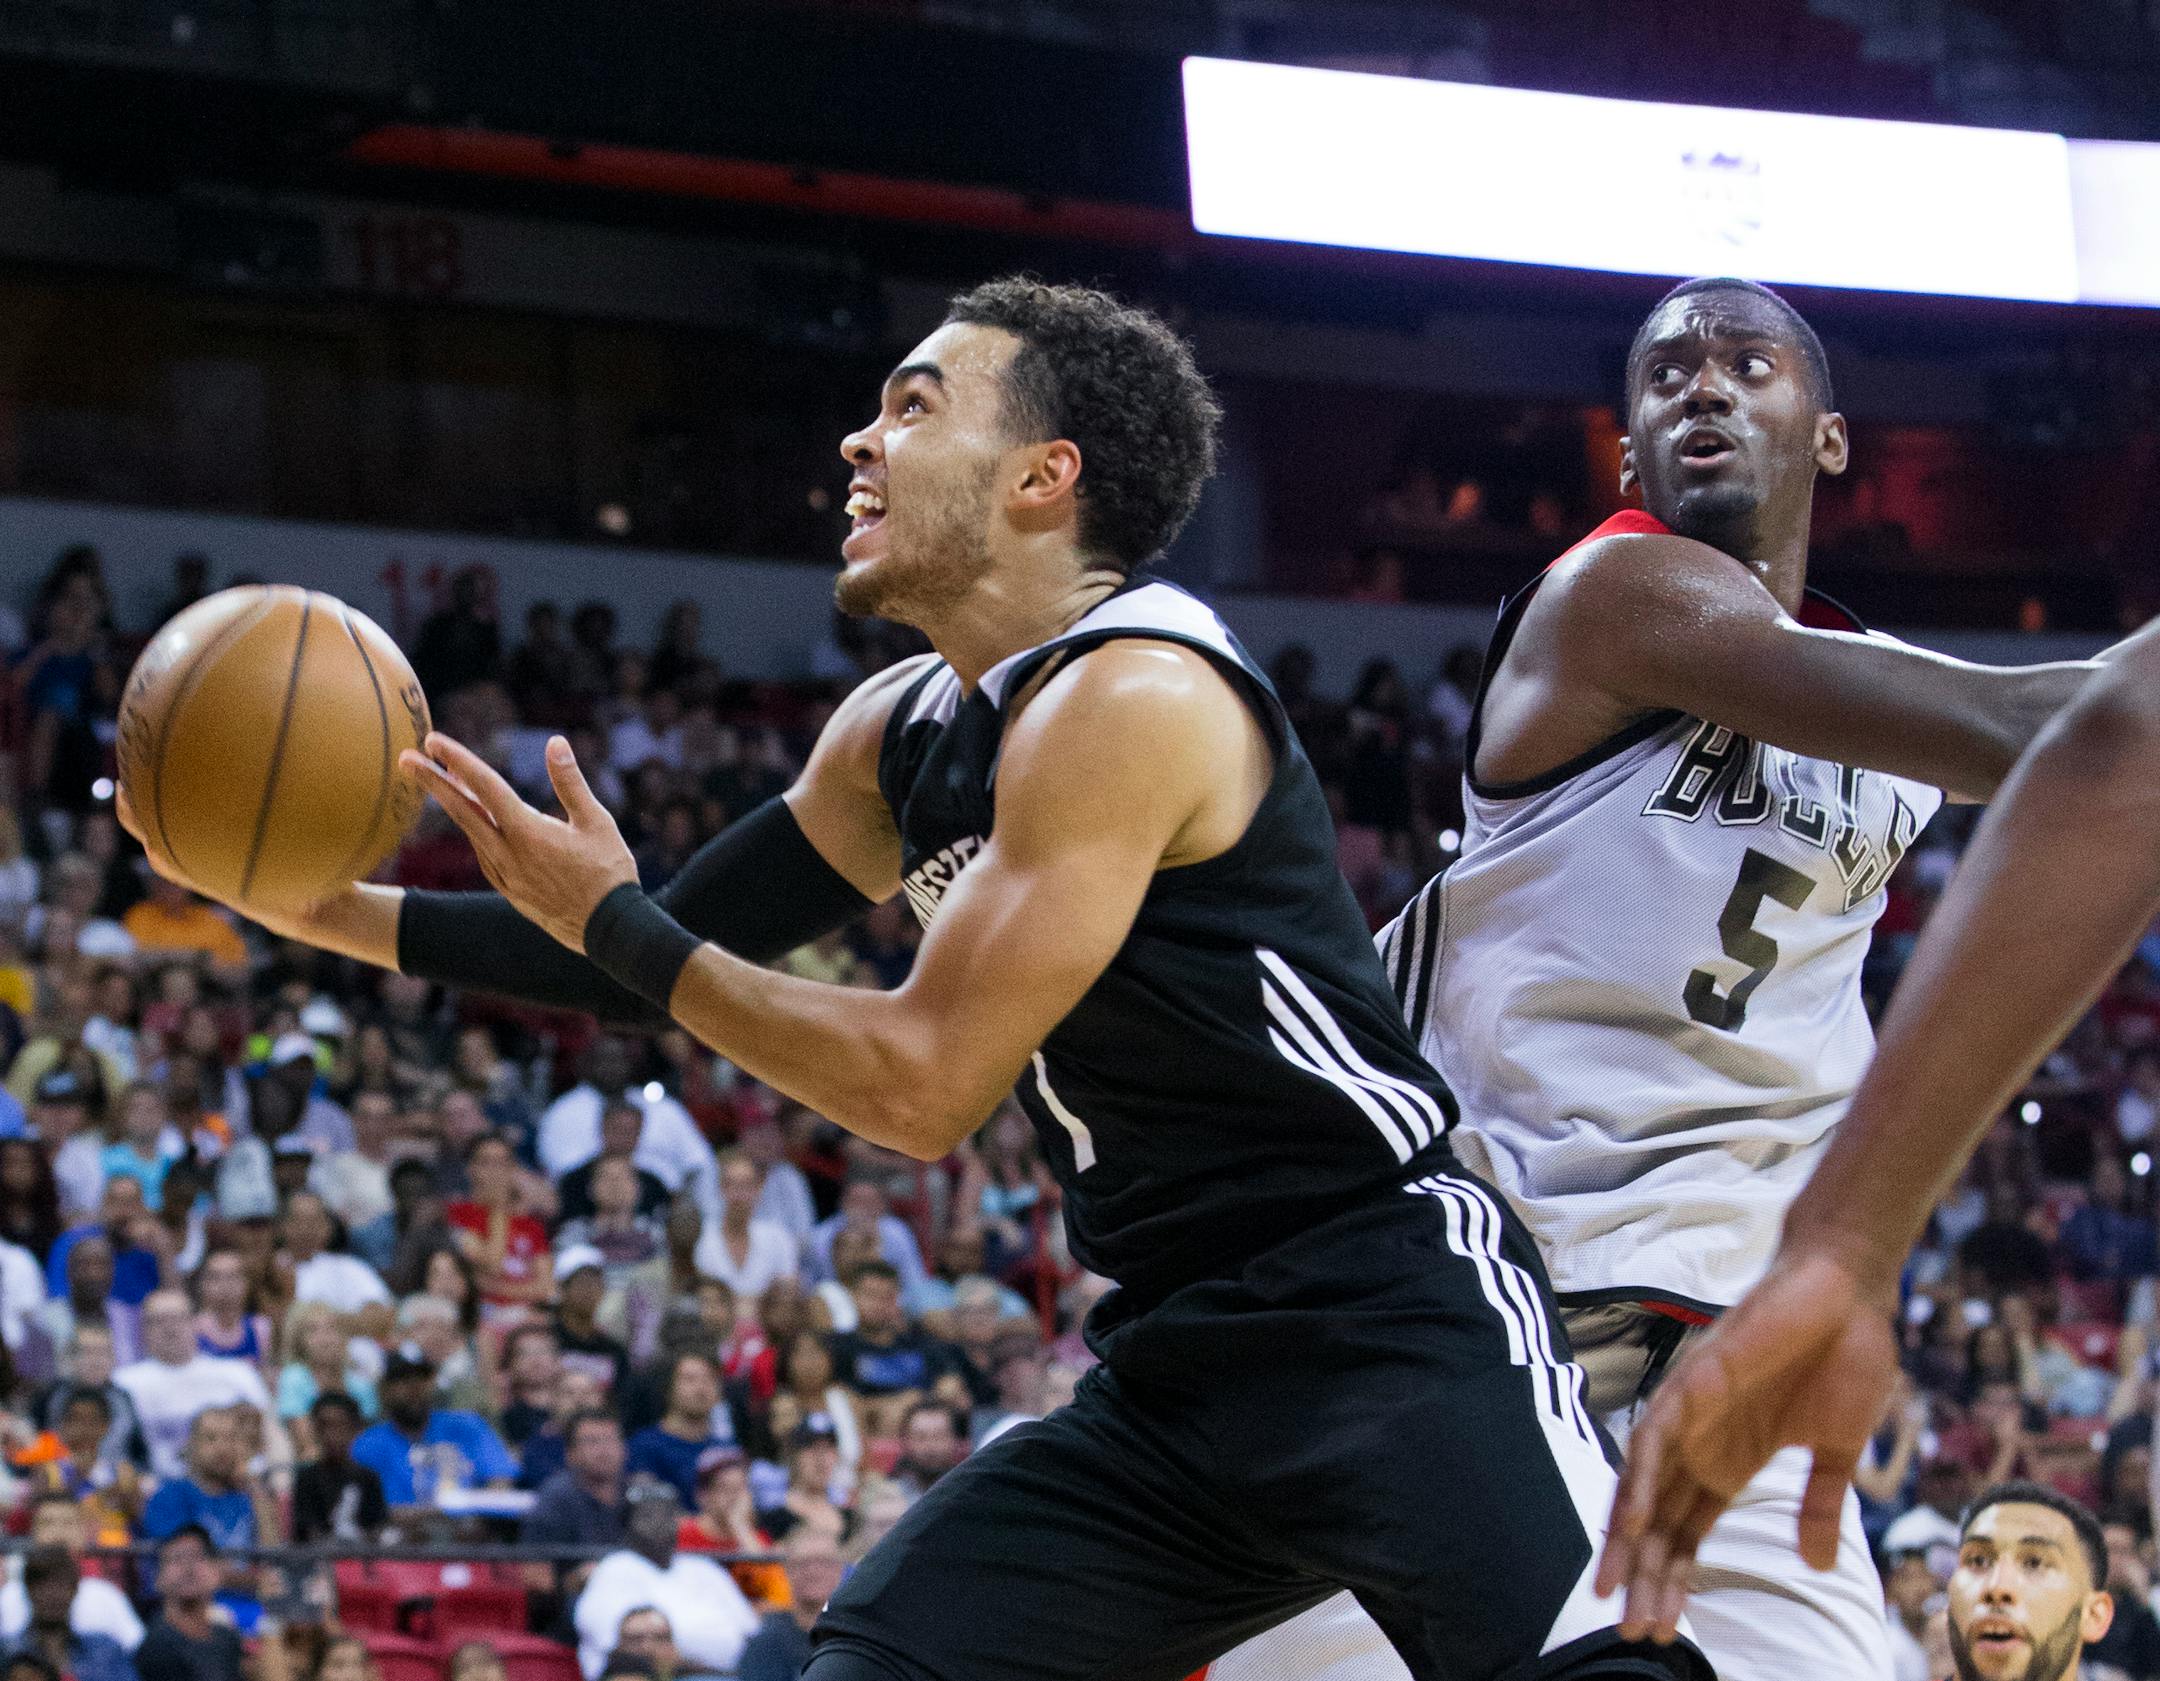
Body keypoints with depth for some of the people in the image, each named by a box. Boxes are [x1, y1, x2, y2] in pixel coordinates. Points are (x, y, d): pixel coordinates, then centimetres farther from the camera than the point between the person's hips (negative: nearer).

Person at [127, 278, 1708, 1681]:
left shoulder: (1131, 695, -15)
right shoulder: (903, 731, 12)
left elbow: (926, 1084, -16)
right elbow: (679, 950, 23)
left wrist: (613, 927, -7)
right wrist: (344, 914, 15)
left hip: (1388, 1323, -9)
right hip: (1173, 1372, 9)